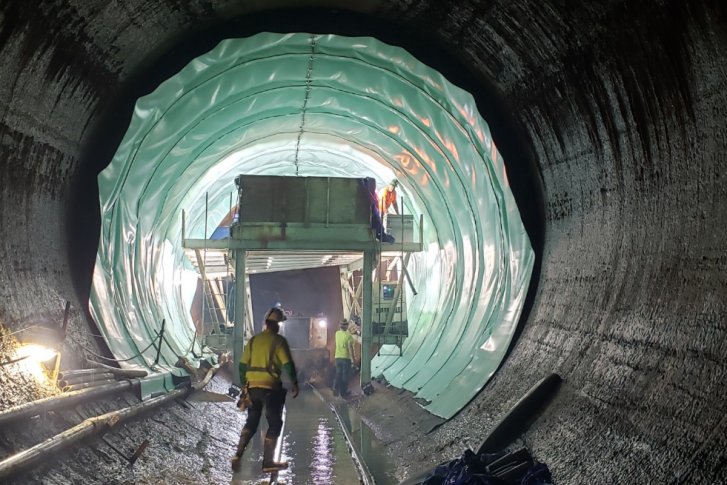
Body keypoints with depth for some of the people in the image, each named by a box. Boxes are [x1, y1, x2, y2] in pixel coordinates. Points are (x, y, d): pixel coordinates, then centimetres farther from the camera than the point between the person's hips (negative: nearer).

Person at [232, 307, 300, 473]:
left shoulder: (253, 340, 9)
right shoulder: (279, 341, -7)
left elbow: (243, 365, 11)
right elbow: (287, 365, -12)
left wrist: (244, 385, 21)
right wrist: (294, 383, -2)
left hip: (253, 387, 5)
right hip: (271, 388, -5)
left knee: (251, 422, 18)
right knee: (274, 423, 6)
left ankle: (238, 455, 7)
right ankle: (268, 462, 6)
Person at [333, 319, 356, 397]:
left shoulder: (337, 334, 2)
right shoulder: (348, 336, -15)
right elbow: (350, 348, -17)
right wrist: (353, 359, -10)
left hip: (337, 357, 5)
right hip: (346, 358, -5)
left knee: (338, 374, 13)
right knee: (345, 375, 7)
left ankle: (336, 388, -5)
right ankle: (343, 391, 15)